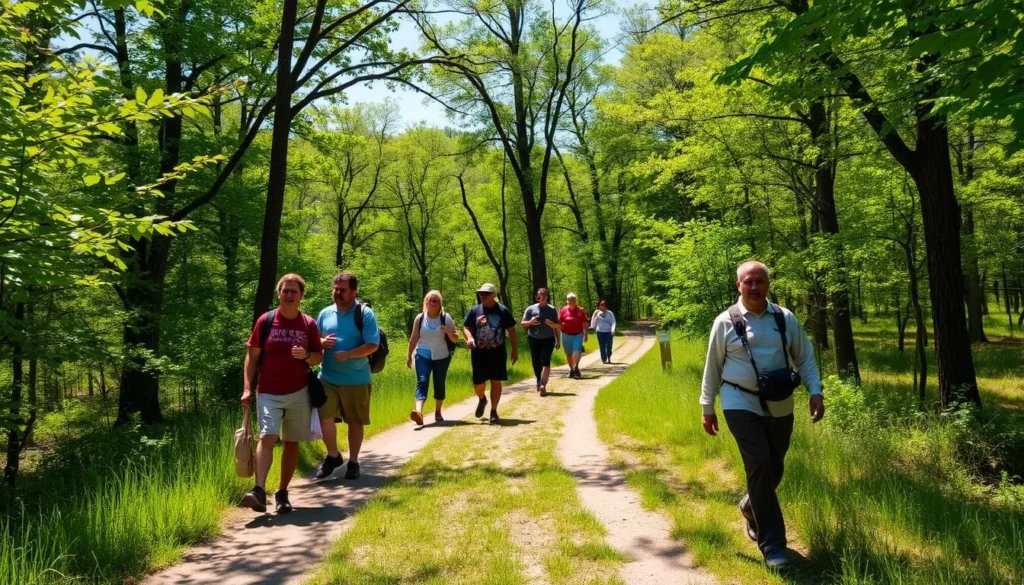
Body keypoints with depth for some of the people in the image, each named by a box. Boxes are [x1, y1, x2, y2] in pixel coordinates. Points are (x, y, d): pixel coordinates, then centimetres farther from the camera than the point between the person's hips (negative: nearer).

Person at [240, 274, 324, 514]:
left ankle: (282, 492, 17)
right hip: (269, 393, -2)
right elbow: (252, 356, 2)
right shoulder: (265, 320, 0)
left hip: (299, 393, 2)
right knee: (267, 437, -18)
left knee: (291, 442, 7)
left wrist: (306, 355, -14)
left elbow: (319, 357, 9)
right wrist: (247, 388, -5)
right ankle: (259, 491, -23)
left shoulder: (309, 324, 3)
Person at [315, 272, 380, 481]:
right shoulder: (325, 314, 7)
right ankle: (333, 455, 19)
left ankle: (353, 462, 25)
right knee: (324, 418, -5)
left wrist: (348, 354, -26)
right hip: (328, 378, 3)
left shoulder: (365, 314, -7)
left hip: (356, 380, -3)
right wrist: (322, 343, -8)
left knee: (355, 422, 8)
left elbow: (372, 345, -14)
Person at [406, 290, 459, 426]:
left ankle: (438, 412, 25)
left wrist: (449, 332, -24)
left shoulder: (446, 318, -2)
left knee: (439, 384, 8)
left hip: (441, 356, 1)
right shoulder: (420, 318, 2)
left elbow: (455, 339, -3)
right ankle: (419, 412, -34)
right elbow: (414, 338, 6)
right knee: (422, 381, -17)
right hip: (423, 355, 0)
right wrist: (409, 355, 6)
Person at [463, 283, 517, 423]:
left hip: (497, 352, -1)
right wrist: (469, 337, -18)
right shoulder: (474, 310, 3)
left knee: (496, 381, 1)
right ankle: (482, 399, 34)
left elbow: (511, 330, 4)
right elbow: (466, 327, 5)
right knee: (478, 383, 1)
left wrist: (515, 350, 3)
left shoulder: (503, 310, -1)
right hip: (479, 352, 1)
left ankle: (493, 411, 12)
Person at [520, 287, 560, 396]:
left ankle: (543, 385, -20)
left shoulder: (552, 310, 5)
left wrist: (551, 324, -14)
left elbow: (557, 326, 8)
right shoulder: (531, 309, 4)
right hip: (534, 339, 1)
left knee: (545, 361, -15)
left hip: (548, 339, -1)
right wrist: (530, 322, -16)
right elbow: (522, 324, 4)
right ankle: (539, 382, 32)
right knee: (536, 363, 10)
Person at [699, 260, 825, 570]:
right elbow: (713, 367, 1)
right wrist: (707, 408, 4)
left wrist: (815, 391, -5)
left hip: (780, 405, 4)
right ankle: (772, 545, -2)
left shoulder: (785, 318, 2)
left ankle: (750, 507, 46)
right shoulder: (725, 322, -5)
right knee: (759, 466, -13)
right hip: (740, 403, -4)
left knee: (775, 468, 14)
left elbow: (804, 357, 9)